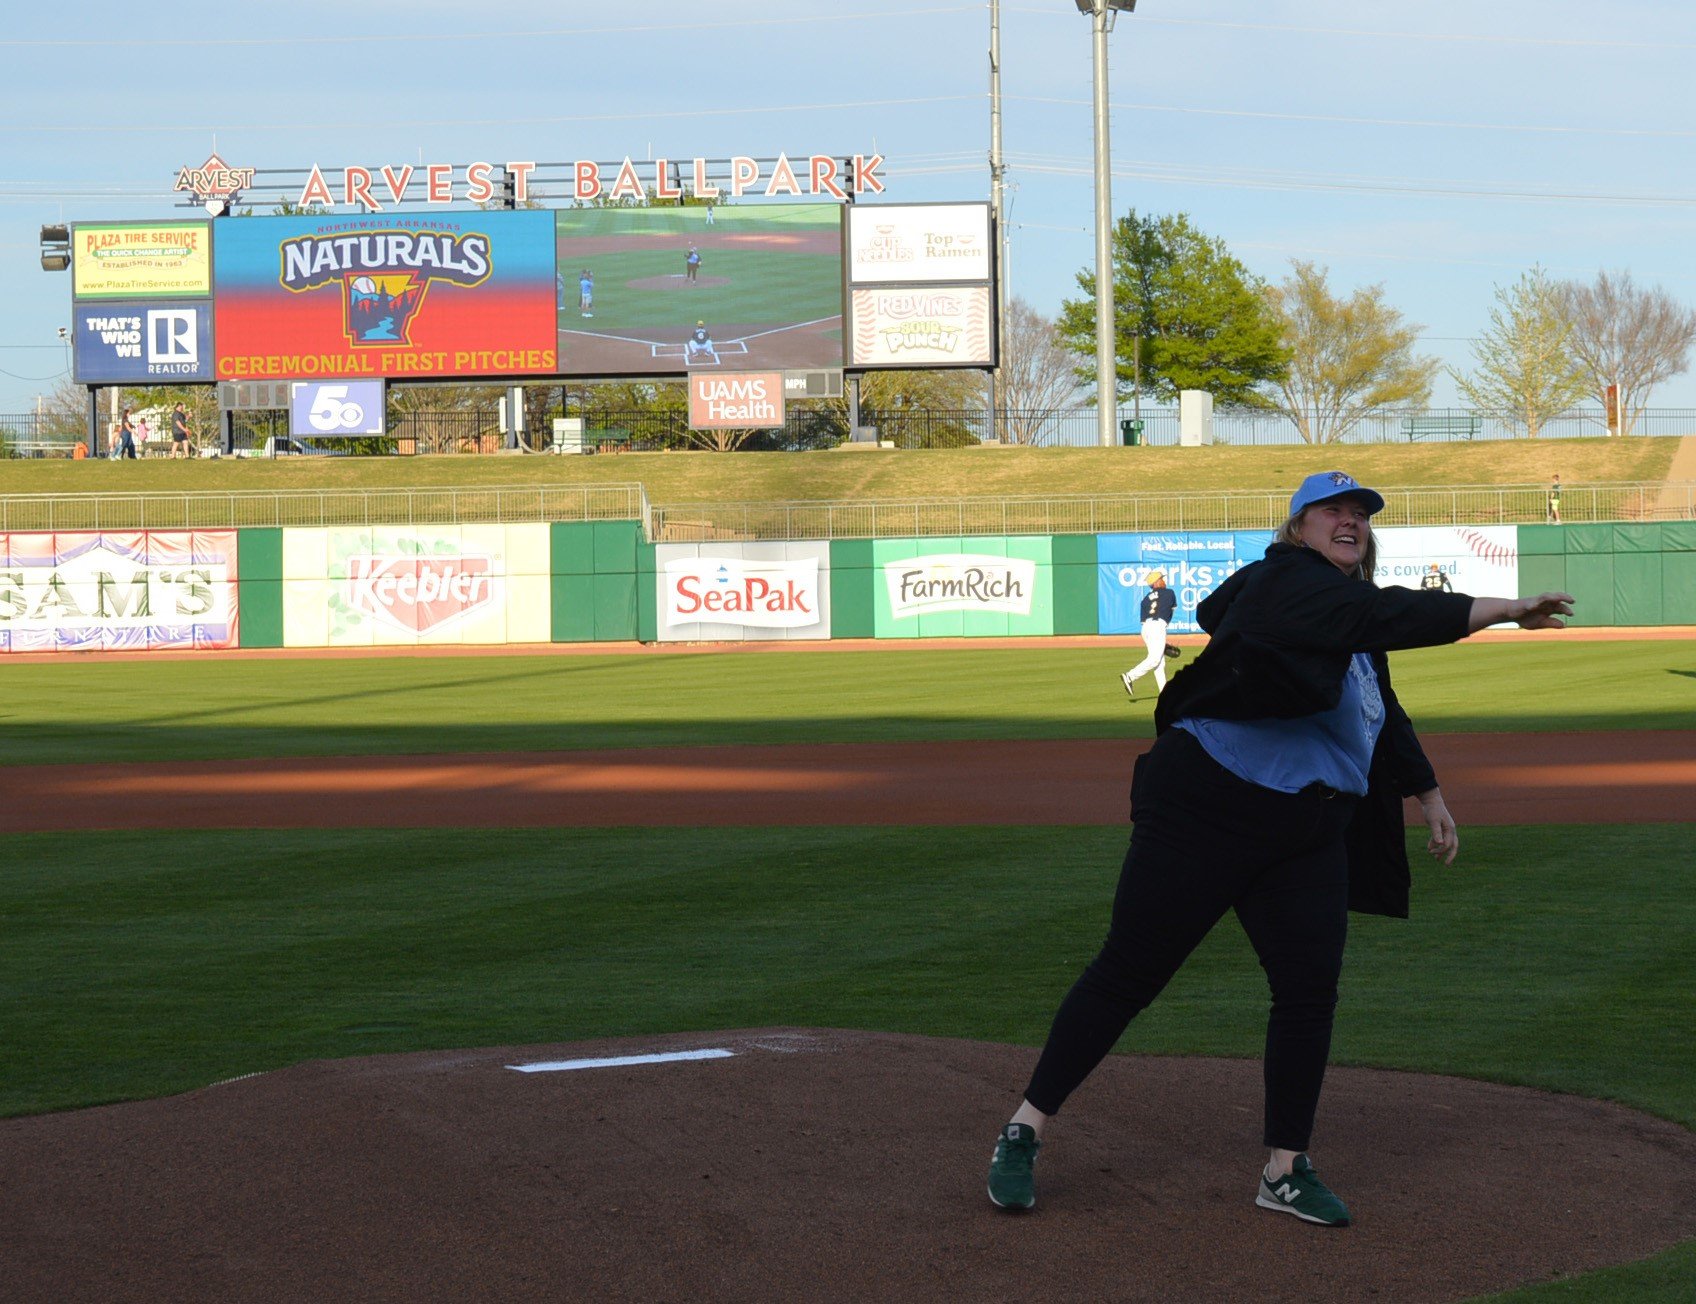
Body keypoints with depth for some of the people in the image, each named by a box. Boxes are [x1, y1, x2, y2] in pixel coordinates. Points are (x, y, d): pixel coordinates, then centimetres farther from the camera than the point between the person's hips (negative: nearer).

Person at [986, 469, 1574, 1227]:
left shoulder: (1354, 628, 16)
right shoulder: (1286, 581, -13)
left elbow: (1386, 716, 31)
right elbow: (1381, 618, -30)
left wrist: (1427, 794, 28)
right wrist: (1497, 611, -34)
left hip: (1309, 838, 8)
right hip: (1205, 814, -8)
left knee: (1310, 993, 0)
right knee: (1128, 974, -2)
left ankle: (1284, 1170, 12)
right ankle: (1024, 1131, 7)